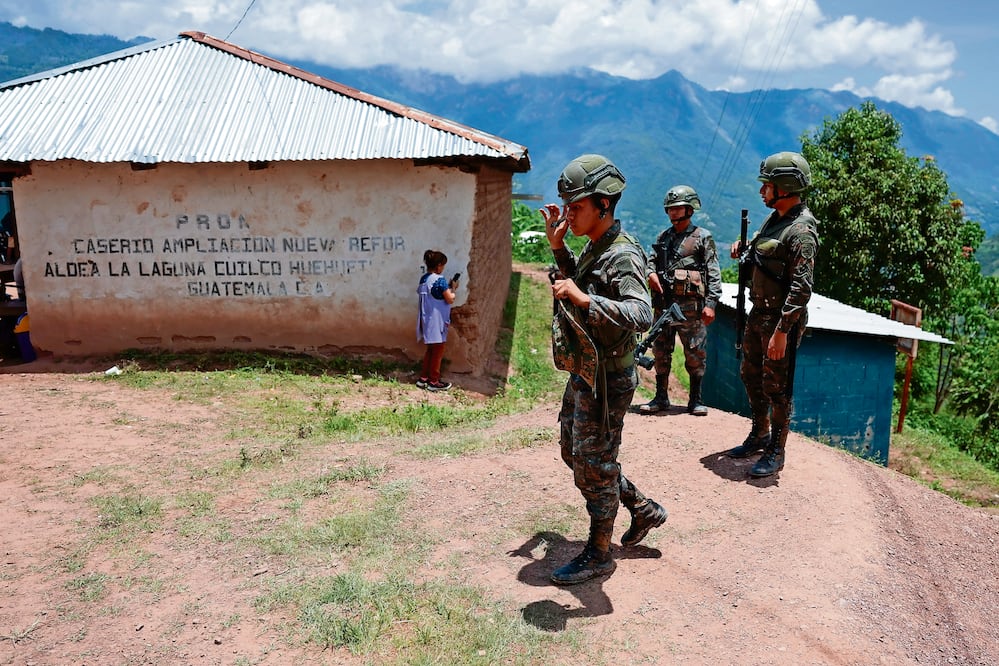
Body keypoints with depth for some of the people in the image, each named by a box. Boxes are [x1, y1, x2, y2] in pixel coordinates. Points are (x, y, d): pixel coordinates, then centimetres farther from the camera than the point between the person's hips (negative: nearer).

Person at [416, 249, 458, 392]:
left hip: (427, 320, 8)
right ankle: (433, 382, 11)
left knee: (430, 350, 19)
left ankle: (423, 378, 23)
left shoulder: (424, 278, 7)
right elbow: (450, 299, -15)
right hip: (437, 321, -8)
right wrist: (453, 288, 1)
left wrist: (448, 287, 11)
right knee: (438, 351, 4)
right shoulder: (440, 280, -18)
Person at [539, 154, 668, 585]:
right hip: (583, 375, 10)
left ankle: (598, 554, 24)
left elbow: (642, 316, -37)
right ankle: (643, 510, 36)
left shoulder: (622, 256, -23)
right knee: (573, 453, 21)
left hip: (605, 381, -10)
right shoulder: (594, 247, 7)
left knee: (593, 466, 4)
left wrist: (584, 298, -48)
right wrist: (557, 245, 13)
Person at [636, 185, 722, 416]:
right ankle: (661, 398, 18)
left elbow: (713, 274, -4)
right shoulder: (663, 237, 15)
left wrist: (711, 303, -12)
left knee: (695, 353, 1)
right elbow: (651, 260, 20)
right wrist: (651, 273, -4)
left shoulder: (703, 237, 0)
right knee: (660, 351, 8)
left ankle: (696, 400, 12)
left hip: (691, 304, -5)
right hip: (663, 303, 5)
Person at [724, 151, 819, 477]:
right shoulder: (774, 218, 10)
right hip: (758, 312, 9)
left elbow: (801, 287, -23)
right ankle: (759, 436, 35)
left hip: (782, 318, -9)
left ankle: (775, 453, 14)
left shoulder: (801, 230, -19)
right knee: (751, 375, 18)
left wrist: (782, 330, -26)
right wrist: (743, 252, 3)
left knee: (776, 387, 1)